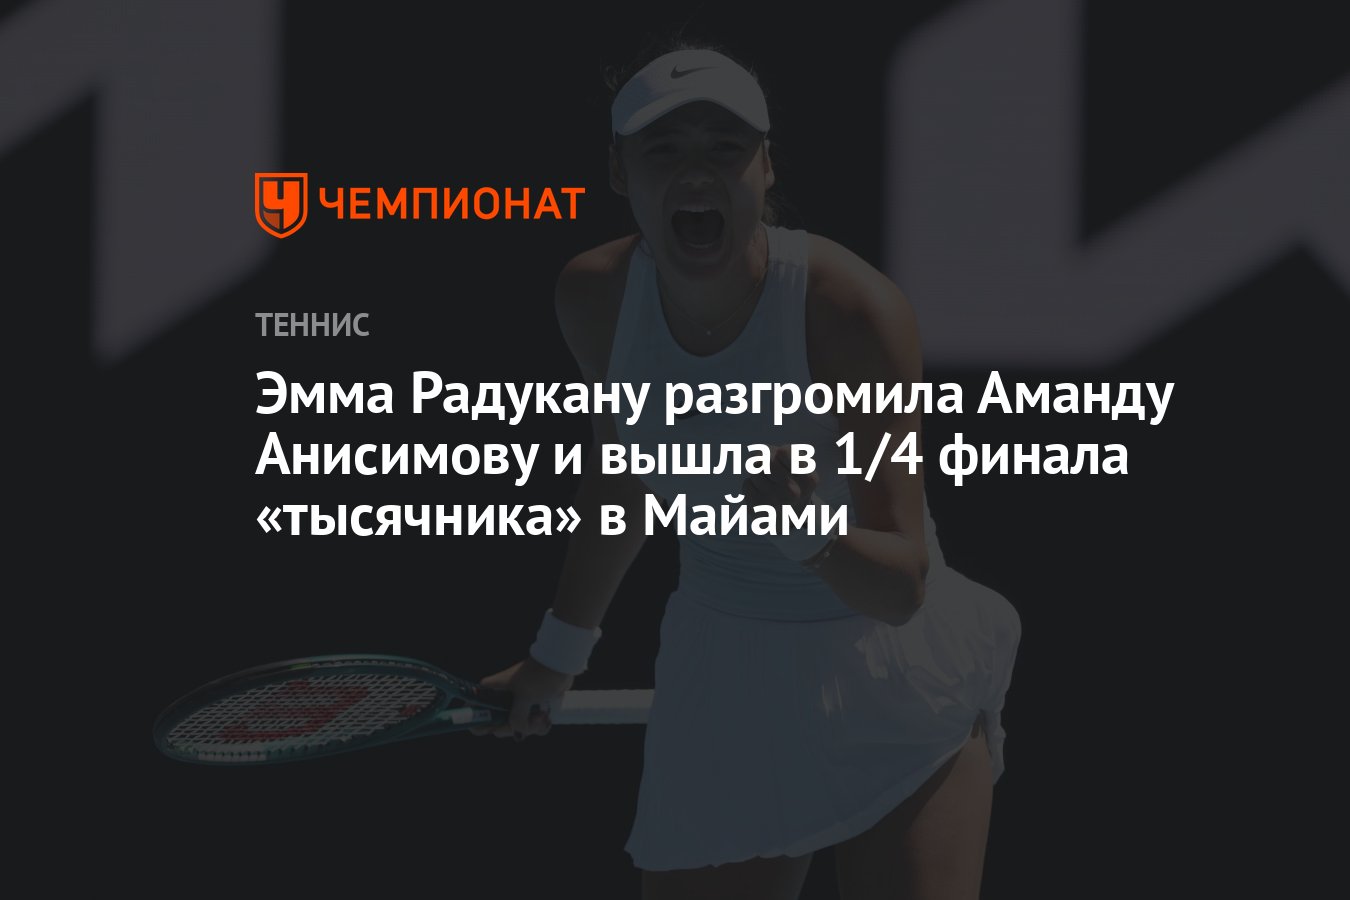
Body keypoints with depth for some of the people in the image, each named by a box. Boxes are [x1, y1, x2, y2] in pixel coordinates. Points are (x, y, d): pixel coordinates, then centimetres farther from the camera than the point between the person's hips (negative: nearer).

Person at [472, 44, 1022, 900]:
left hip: (890, 685, -3)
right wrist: (562, 647, 22)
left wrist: (808, 531, -44)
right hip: (720, 690, 3)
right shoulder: (595, 295, -11)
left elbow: (901, 590, -23)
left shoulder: (855, 310, -25)